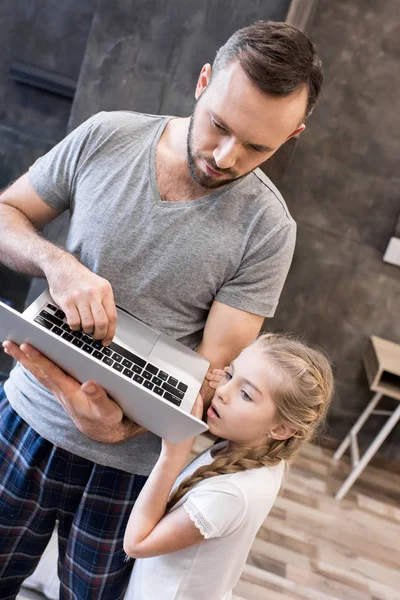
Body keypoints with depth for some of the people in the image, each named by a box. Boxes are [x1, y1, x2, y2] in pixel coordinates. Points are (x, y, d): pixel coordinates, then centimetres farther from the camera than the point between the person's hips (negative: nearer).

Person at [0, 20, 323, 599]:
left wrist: (122, 425, -30)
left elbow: (217, 366, -14)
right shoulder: (106, 137, -8)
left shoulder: (267, 228, -16)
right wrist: (58, 263, -22)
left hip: (129, 464, -2)